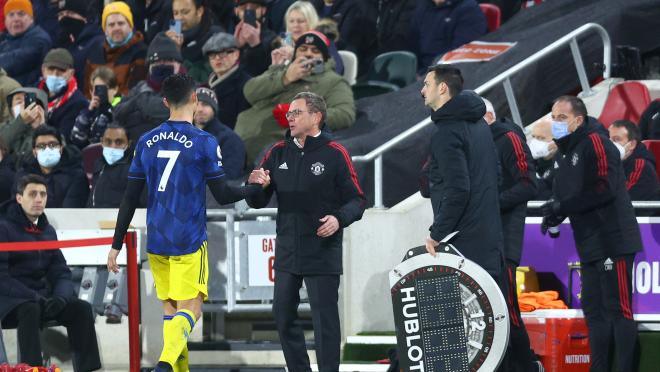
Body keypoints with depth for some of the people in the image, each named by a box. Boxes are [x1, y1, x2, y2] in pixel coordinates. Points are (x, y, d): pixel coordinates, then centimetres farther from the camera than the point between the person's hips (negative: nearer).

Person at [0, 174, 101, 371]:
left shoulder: (47, 231, 13)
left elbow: (61, 273, 11)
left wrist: (60, 297, -12)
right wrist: (35, 298, -24)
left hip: (41, 297, 7)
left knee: (82, 308, -13)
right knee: (30, 310, -37)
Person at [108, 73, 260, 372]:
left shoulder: (146, 142, 6)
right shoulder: (204, 143, -8)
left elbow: (129, 199, 7)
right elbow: (223, 195, -6)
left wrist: (116, 246, 11)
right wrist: (255, 187, 13)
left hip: (156, 242, 5)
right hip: (189, 241, -5)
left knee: (170, 308, 13)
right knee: (190, 308, -6)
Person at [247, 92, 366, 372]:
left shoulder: (334, 154, -5)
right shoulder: (278, 153, 9)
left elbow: (357, 200, -4)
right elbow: (257, 203, 10)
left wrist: (339, 218, -22)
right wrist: (257, 186, -11)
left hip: (323, 252, -6)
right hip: (287, 252, 6)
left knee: (325, 320, -5)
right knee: (283, 317, 10)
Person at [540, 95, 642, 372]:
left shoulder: (595, 143, -10)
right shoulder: (566, 154, 19)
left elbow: (605, 189, -21)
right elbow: (565, 196, 25)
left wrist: (561, 207, -17)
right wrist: (554, 214, 3)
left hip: (613, 242, -10)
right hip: (590, 246, 10)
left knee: (618, 309, -11)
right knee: (593, 308, 12)